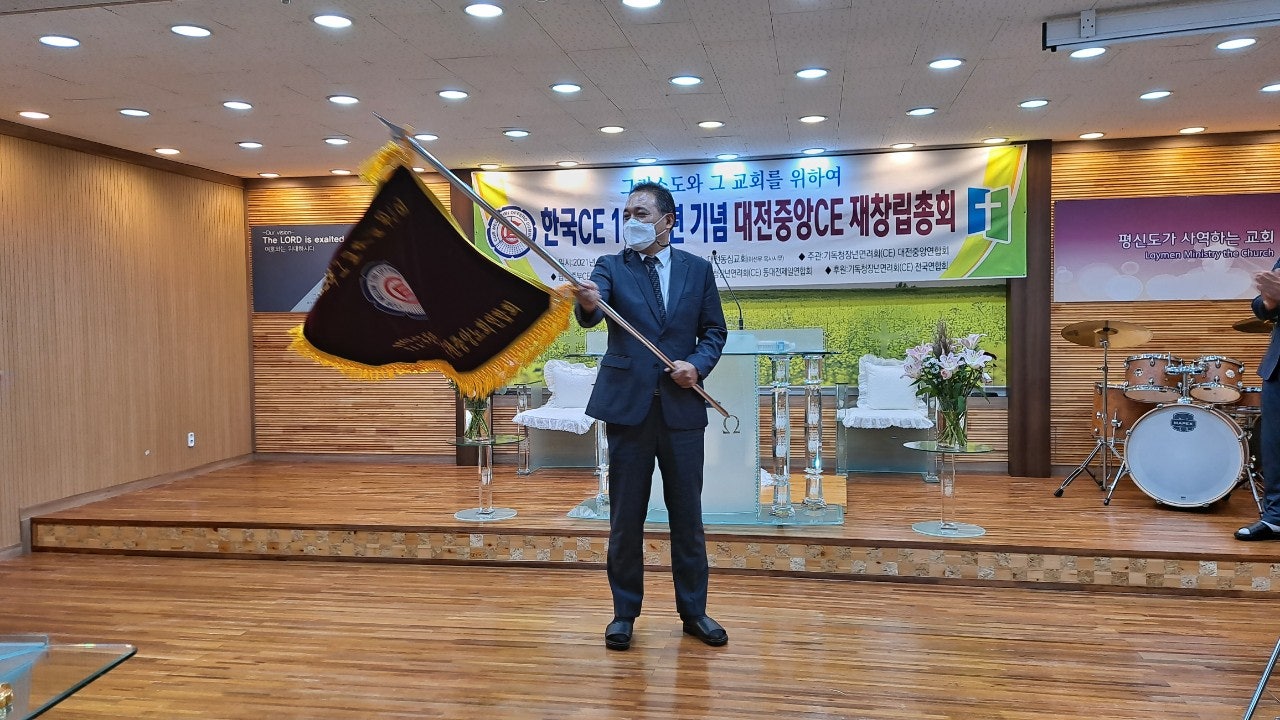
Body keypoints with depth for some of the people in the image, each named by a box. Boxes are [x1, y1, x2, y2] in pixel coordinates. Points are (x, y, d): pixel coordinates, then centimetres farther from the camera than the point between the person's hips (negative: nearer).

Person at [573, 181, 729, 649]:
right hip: (627, 405, -1)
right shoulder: (611, 267, 2)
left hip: (683, 407, 1)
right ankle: (625, 613, 21)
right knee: (625, 518, 6)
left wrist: (698, 364, -9)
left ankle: (694, 611, 24)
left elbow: (715, 330, 10)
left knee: (688, 517, 9)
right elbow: (592, 315, -17)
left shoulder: (697, 269, 8)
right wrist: (588, 304, -41)